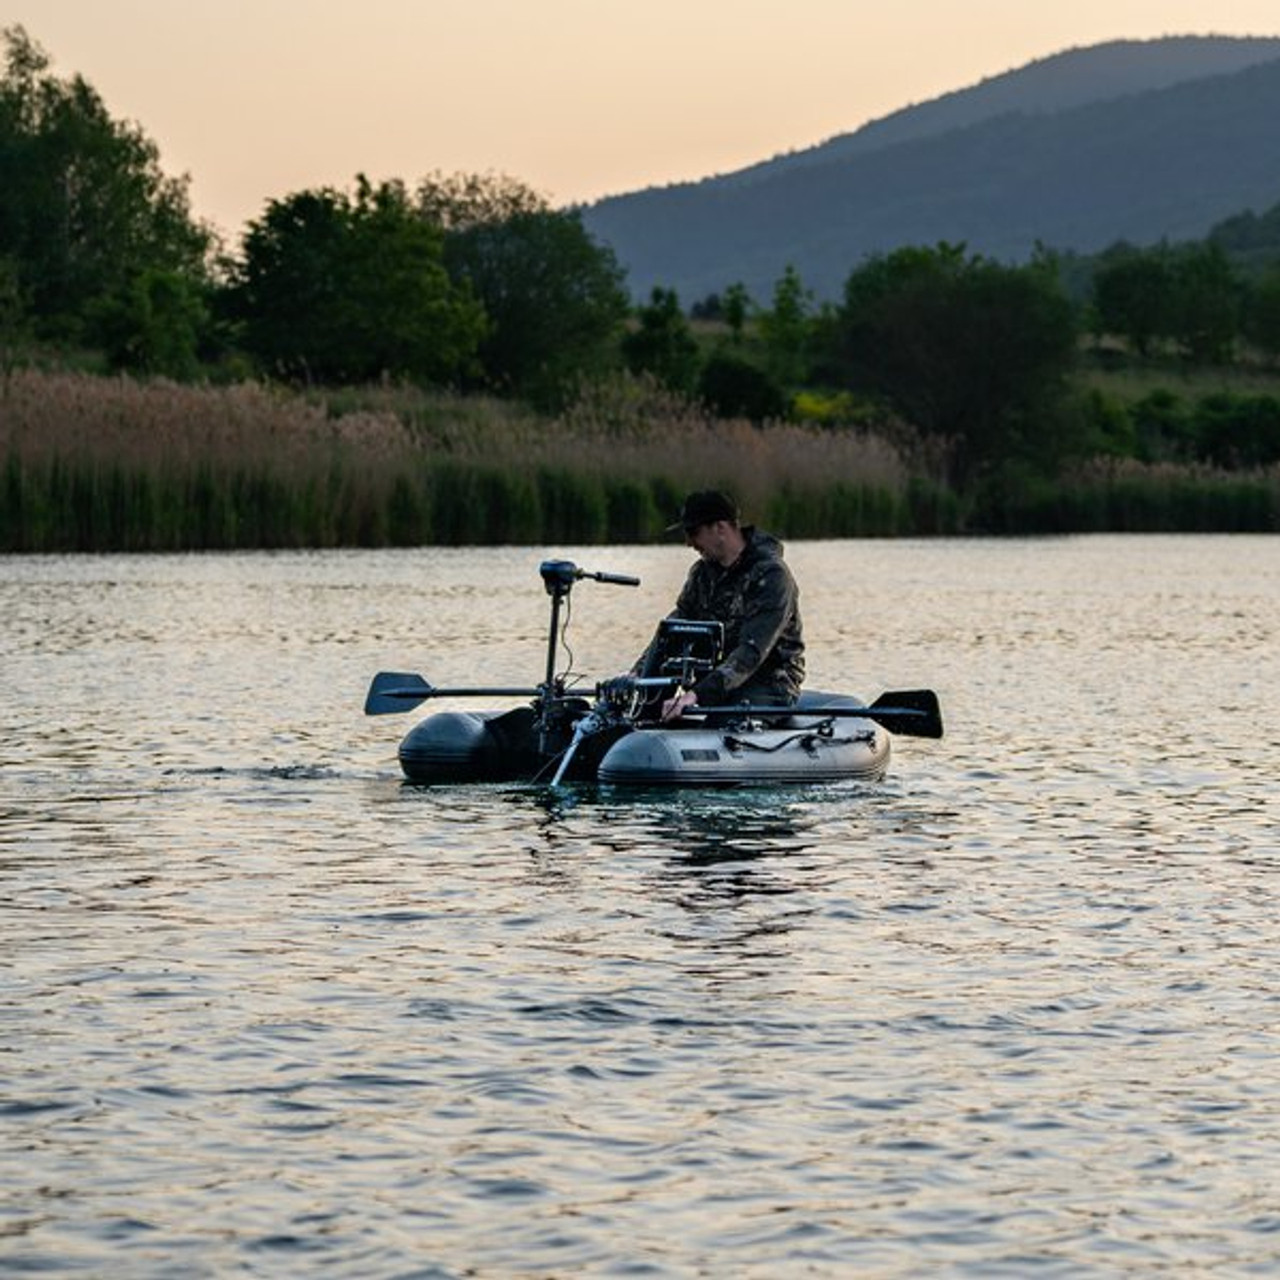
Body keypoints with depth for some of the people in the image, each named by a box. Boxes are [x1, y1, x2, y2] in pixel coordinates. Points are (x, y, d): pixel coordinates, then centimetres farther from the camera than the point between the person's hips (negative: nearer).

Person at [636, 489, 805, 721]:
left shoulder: (771, 574, -15)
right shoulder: (703, 571, 11)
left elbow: (752, 651, -25)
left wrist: (698, 694, -36)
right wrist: (638, 675, -9)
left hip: (768, 684, -7)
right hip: (716, 680, 7)